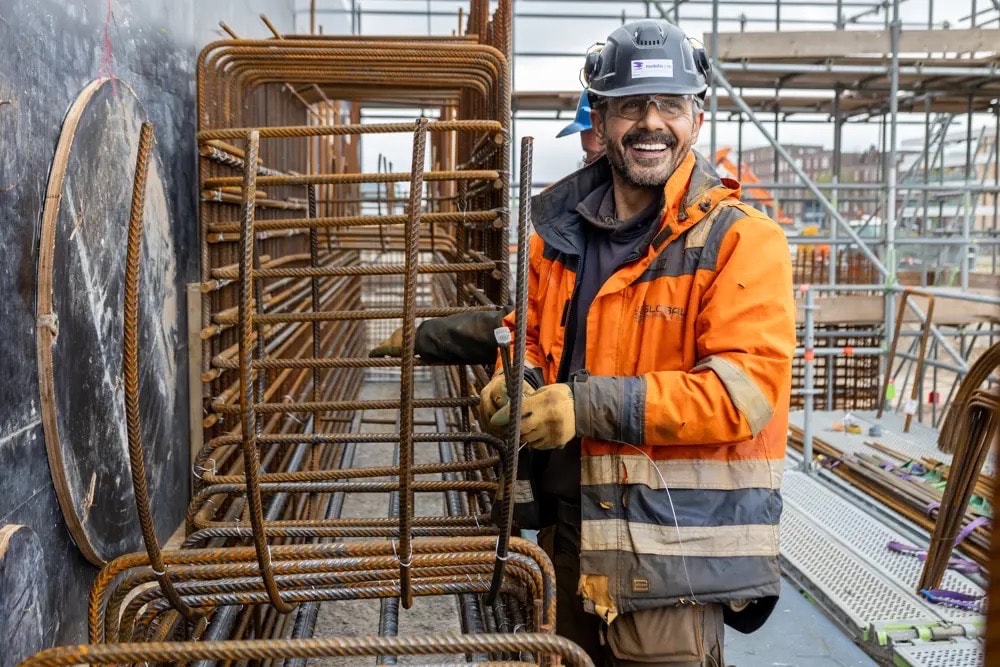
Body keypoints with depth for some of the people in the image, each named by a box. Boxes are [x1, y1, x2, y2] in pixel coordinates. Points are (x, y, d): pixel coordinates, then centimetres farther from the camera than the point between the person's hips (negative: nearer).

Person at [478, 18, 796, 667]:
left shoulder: (741, 239, -10)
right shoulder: (562, 230, 7)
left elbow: (745, 388, -20)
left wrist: (591, 406, -24)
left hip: (677, 550, -6)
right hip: (573, 533, 6)